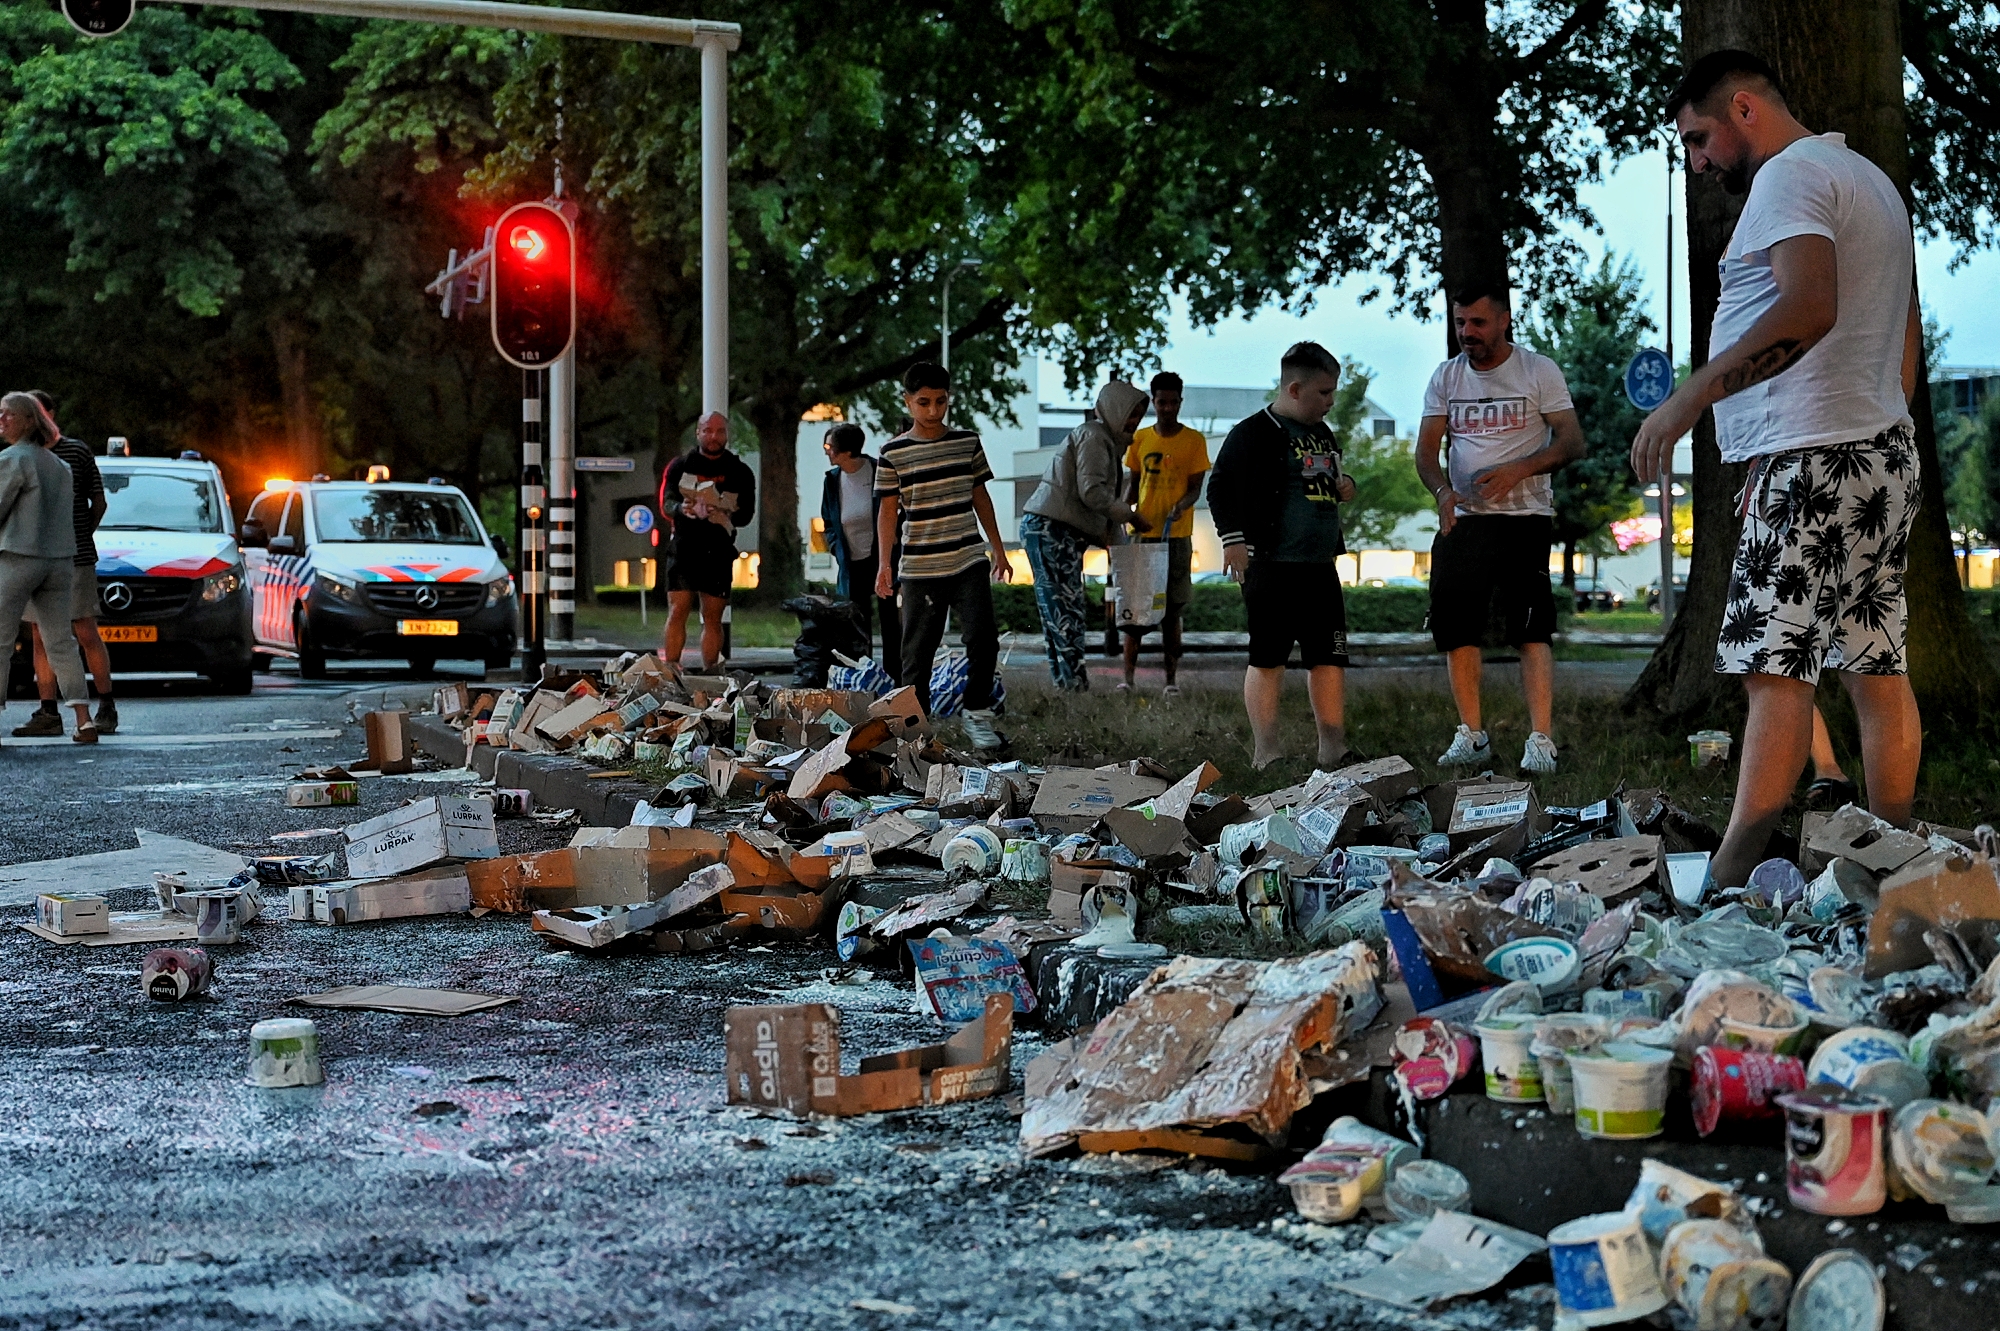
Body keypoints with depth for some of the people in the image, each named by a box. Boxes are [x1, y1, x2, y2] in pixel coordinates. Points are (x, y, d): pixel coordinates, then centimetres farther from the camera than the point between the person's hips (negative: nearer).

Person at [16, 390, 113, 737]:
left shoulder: (77, 451, 2)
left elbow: (98, 503, 8)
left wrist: (79, 539, 2)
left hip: (75, 559, -4)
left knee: (86, 633, -4)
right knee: (40, 637, 4)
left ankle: (106, 708, 6)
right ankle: (48, 714, 7)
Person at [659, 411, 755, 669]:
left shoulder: (739, 472, 11)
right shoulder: (680, 465, 10)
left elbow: (747, 513, 3)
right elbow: (666, 504, 0)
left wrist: (727, 515, -20)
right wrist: (682, 508, -24)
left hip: (719, 553, 1)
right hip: (684, 548, -1)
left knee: (713, 618, 3)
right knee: (677, 613, -8)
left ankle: (709, 673, 7)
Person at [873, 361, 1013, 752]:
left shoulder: (967, 443, 7)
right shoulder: (894, 453, -1)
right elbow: (888, 510, 0)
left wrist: (998, 550, 16)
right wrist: (884, 563, -7)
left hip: (969, 561, 2)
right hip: (919, 568, -2)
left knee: (982, 638, -10)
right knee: (918, 651, 4)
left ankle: (977, 714, 5)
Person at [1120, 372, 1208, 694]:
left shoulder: (1194, 440, 0)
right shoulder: (1140, 439, 7)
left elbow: (1195, 487, -2)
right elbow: (1133, 482, 13)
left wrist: (1181, 507, -23)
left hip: (1176, 535, -2)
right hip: (1141, 534, 2)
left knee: (1171, 610, 1)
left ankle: (1172, 679, 4)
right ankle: (1128, 677, 3)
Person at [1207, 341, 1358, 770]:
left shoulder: (1323, 435, 18)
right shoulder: (1253, 433, -7)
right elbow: (1220, 489, -10)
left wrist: (1345, 486, 9)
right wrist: (1233, 538, -19)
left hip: (1321, 565, 8)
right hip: (1272, 564, -8)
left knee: (1329, 657, 7)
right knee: (1268, 658, -3)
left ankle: (1333, 750, 12)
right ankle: (1266, 753, 2)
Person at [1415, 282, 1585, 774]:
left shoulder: (1539, 370, 0)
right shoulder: (1446, 377, 11)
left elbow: (1572, 441, -4)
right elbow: (1426, 449, 8)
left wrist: (1517, 470, -20)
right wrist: (1442, 491, -14)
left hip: (1525, 517, -4)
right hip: (1462, 519, 4)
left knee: (1531, 627, -11)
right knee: (1455, 626, 1)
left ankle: (1541, 741, -12)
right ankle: (1471, 737, 11)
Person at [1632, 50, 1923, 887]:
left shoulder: (1791, 174, -7)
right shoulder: (1870, 179, 24)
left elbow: (1809, 307, -25)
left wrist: (1690, 399, -28)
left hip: (1816, 459, -10)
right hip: (1886, 450, 10)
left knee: (1777, 668, -15)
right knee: (1878, 669, 9)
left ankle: (1727, 885, -18)